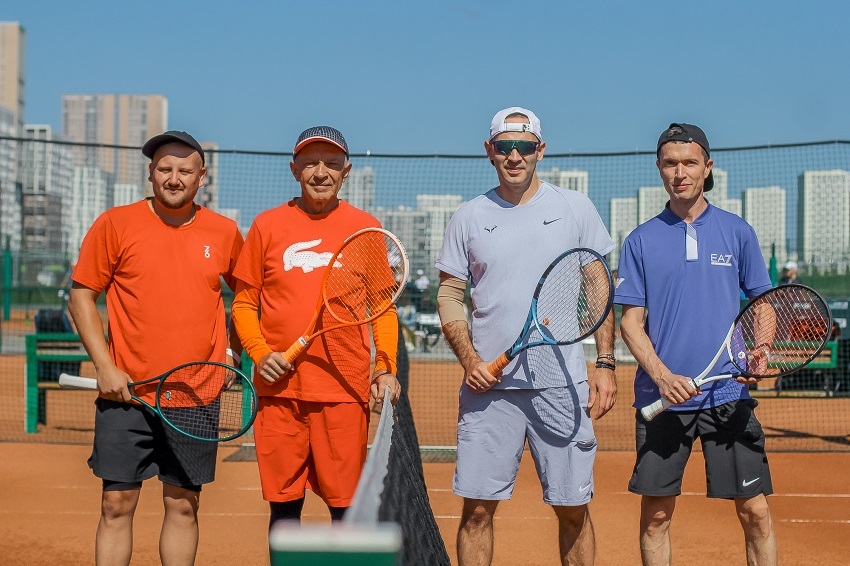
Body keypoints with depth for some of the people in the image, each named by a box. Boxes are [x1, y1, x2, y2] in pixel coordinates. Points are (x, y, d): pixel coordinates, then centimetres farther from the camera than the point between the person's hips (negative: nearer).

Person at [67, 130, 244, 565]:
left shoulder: (224, 232, 5)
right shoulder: (115, 224, -1)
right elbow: (81, 295, 2)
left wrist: (233, 348, 9)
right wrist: (105, 366, -6)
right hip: (126, 394, -1)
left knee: (183, 506, 8)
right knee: (117, 505, 1)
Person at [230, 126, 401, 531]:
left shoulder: (365, 227, 7)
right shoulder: (268, 225, 6)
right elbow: (244, 303, 10)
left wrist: (386, 367, -2)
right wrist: (260, 352, -6)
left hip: (346, 388, 0)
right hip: (280, 388, 1)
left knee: (347, 504, 1)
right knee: (284, 502, 6)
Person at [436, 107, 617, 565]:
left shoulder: (575, 208, 5)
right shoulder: (469, 217, 7)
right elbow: (449, 294, 9)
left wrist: (605, 363, 0)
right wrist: (468, 359, -6)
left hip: (562, 383, 0)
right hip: (489, 382, 1)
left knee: (572, 508, 4)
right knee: (477, 508, 0)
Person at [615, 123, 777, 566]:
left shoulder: (738, 233, 7)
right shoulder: (641, 241, 5)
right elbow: (631, 321, 3)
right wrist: (662, 375, -13)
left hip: (729, 394, 0)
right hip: (661, 395, 0)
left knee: (755, 512, -1)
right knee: (656, 514, 4)